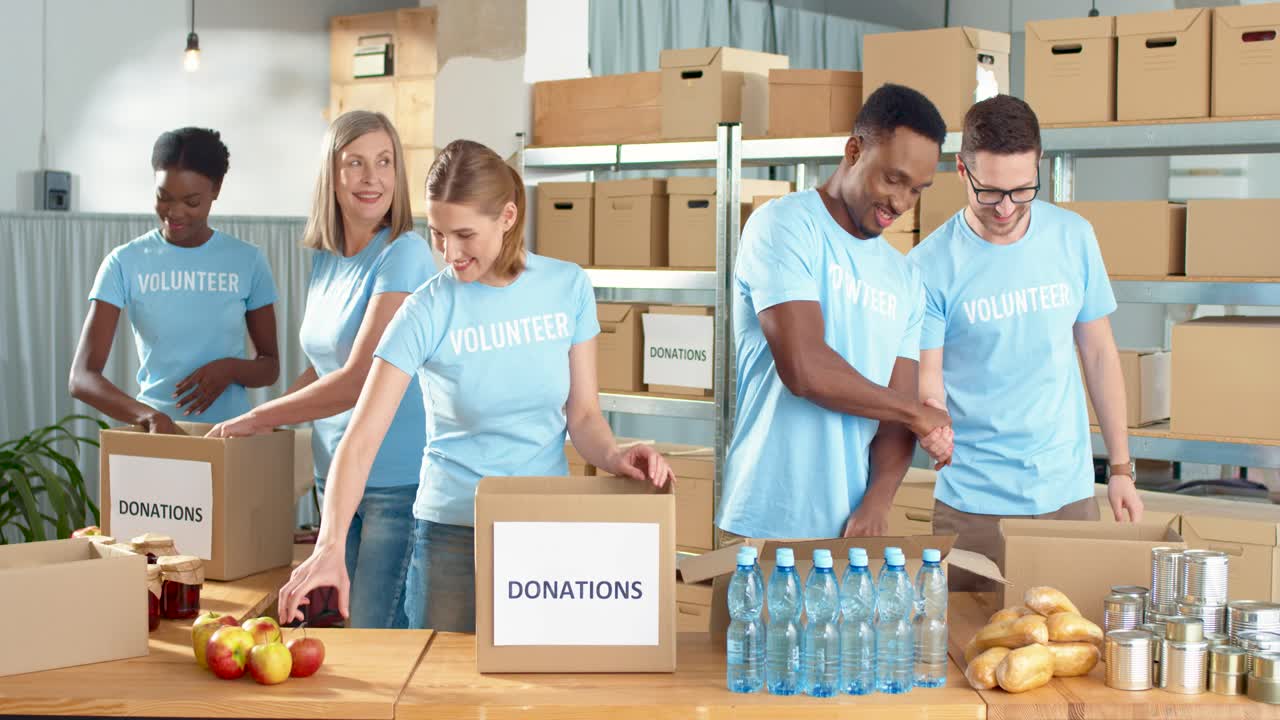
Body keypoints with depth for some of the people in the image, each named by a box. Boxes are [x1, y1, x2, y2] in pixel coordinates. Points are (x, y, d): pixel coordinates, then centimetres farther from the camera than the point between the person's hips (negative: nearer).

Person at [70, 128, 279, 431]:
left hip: (231, 432, 1)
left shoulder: (247, 261, 2)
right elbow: (82, 377, -9)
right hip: (154, 431, -1)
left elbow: (270, 366, 11)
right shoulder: (125, 263, -2)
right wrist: (150, 416, -25)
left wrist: (231, 368, -11)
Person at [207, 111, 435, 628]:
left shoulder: (404, 255, -13)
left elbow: (359, 380, -18)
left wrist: (256, 418, -9)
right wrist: (267, 425, 8)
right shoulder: (323, 260, 11)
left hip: (398, 480, -8)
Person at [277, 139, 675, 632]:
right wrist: (330, 545, -29)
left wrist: (612, 457, -19)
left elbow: (582, 413, 3)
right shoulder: (427, 312, -11)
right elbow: (361, 440, -16)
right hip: (454, 531, -2)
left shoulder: (567, 287, -3)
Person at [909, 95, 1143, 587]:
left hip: (1069, 491, 3)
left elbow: (1098, 352, 9)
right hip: (973, 503, -3)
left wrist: (1121, 469, 9)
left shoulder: (1074, 237, 2)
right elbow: (925, 384, -9)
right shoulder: (930, 265, -8)